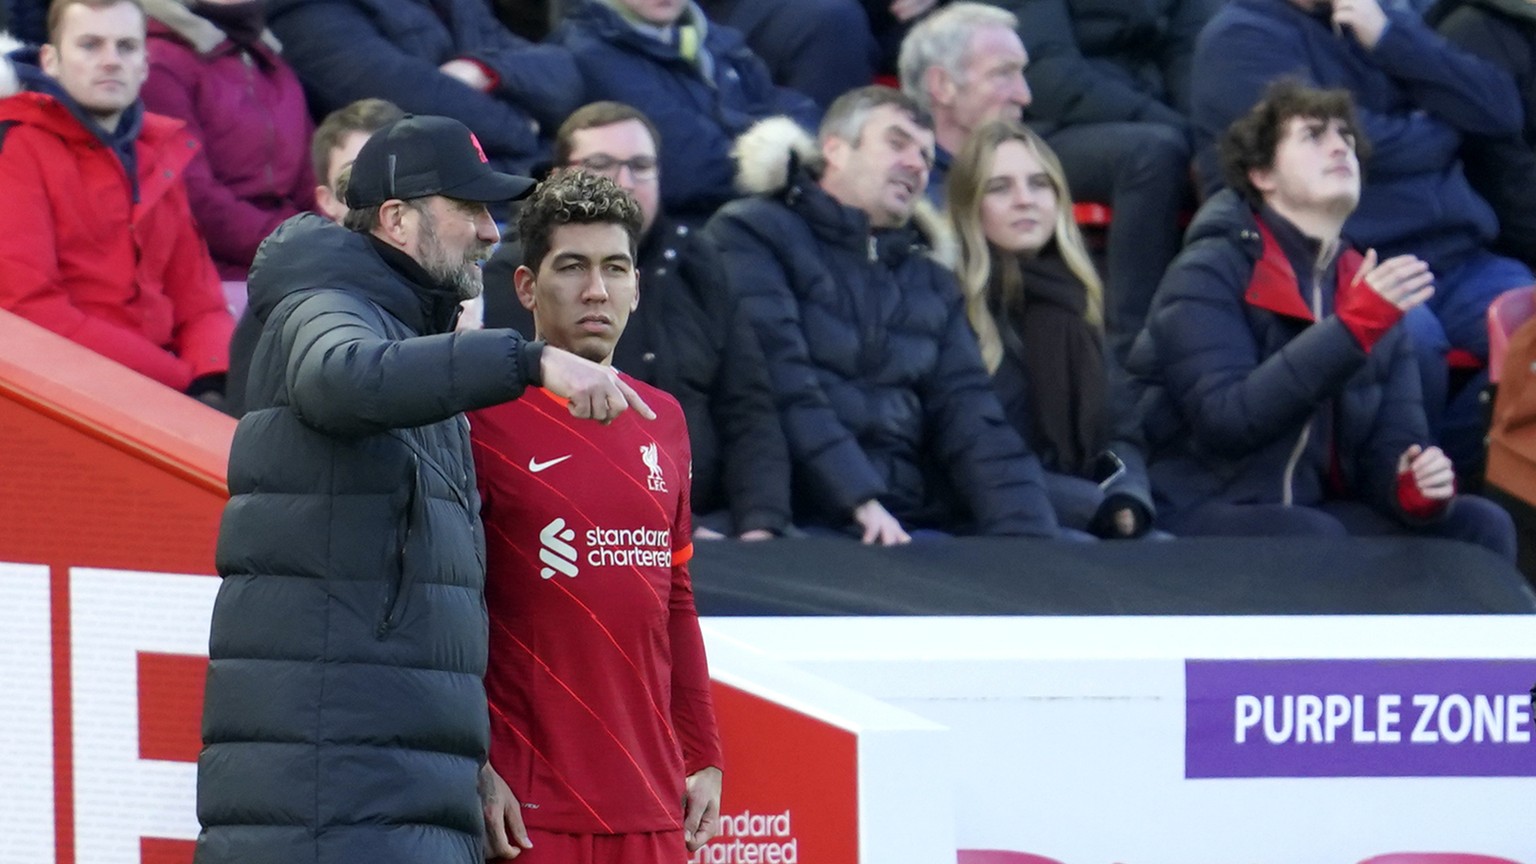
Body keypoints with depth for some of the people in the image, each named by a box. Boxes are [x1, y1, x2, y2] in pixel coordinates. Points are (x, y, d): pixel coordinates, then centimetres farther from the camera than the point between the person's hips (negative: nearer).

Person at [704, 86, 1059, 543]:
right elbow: (783, 385, -8)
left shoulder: (932, 283, 25)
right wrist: (860, 500, -19)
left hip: (911, 521, 6)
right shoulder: (751, 235, 6)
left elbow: (972, 420, 13)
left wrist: (1028, 539, -5)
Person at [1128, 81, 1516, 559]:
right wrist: (1351, 328, -28)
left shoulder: (1370, 289, 11)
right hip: (1200, 514, -6)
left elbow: (1390, 445, 6)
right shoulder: (1207, 276, -8)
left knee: (1477, 525, -13)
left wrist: (1416, 487, -19)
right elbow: (1226, 420, -23)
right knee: (1313, 537, -34)